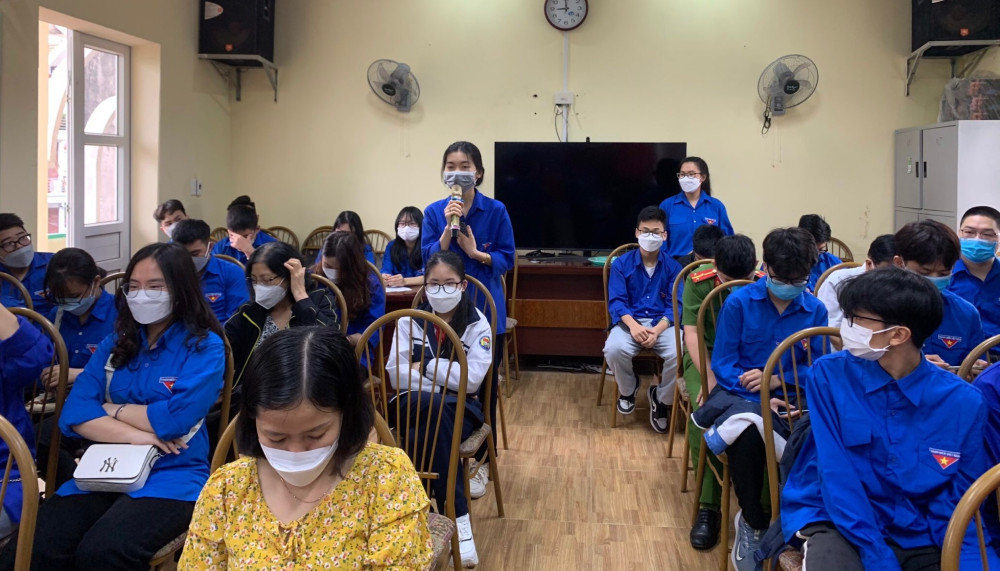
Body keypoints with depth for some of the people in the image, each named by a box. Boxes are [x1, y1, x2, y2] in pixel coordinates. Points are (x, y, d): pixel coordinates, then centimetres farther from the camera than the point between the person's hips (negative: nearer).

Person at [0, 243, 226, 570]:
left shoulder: (205, 348, -2)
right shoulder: (115, 344, 14)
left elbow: (175, 419, -15)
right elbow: (74, 412, 2)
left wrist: (111, 409, -1)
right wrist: (132, 434, -13)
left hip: (171, 475, -5)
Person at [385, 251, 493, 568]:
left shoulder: (477, 324, -1)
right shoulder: (409, 321, 5)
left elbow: (472, 379, -12)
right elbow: (395, 374, -5)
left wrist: (425, 366, -10)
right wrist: (445, 382, -15)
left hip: (459, 409, -1)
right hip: (414, 406, 1)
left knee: (436, 417, -35)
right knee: (434, 409, -35)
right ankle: (458, 518, -34)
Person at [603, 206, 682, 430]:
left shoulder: (673, 266, 4)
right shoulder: (621, 263, 3)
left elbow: (675, 305, -2)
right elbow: (616, 302, -4)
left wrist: (657, 330, -21)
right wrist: (633, 325, -24)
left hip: (663, 323, 0)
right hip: (630, 321, 0)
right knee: (614, 350, -32)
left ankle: (661, 397, 3)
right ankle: (628, 389, 5)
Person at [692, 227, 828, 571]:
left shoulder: (815, 310, 5)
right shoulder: (738, 302, -1)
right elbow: (722, 364, -3)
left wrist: (778, 380, -14)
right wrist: (752, 388, -20)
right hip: (740, 394, -1)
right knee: (746, 432, -37)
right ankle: (755, 525, -11)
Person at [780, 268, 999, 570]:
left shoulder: (963, 402, -4)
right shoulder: (829, 374, -7)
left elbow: (958, 502, 0)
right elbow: (836, 475, -11)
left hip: (918, 535, 3)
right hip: (839, 523, -3)